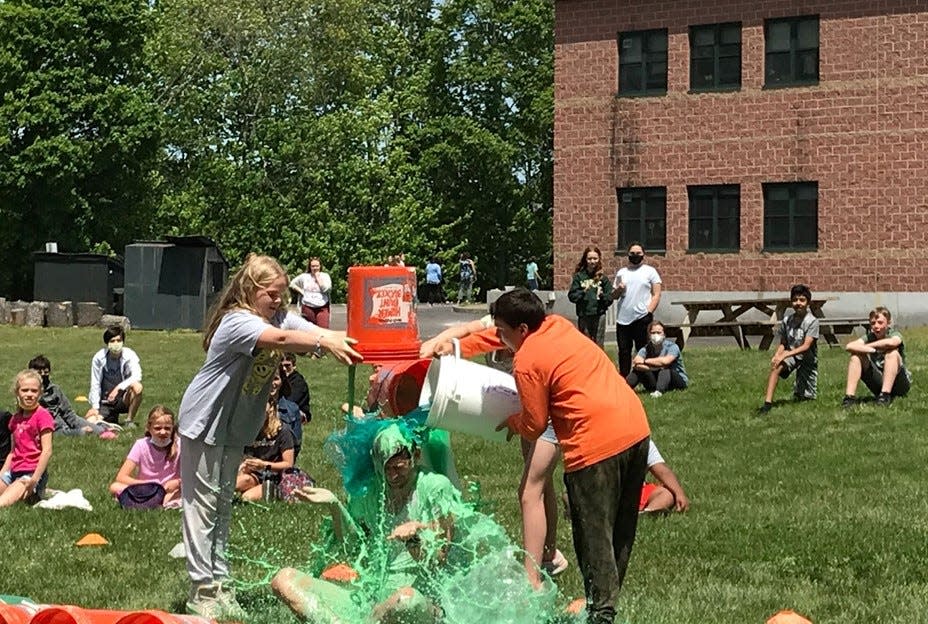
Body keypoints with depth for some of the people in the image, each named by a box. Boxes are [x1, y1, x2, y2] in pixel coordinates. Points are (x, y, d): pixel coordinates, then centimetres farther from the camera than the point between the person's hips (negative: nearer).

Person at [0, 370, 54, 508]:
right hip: (15, 471, 9)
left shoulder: (42, 415, -8)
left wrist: (35, 479, -20)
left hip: (33, 472, -9)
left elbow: (47, 450, -15)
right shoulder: (16, 419, 15)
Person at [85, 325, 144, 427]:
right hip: (104, 402, 2)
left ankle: (129, 420, -11)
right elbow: (95, 384, -2)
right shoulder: (98, 358, -7)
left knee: (137, 387, -32)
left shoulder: (130, 355, -11)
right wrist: (95, 407, -9)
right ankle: (112, 419, 13)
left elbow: (137, 376, -27)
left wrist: (118, 388, -36)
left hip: (123, 401, -1)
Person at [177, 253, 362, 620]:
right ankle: (202, 589, 0)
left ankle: (220, 583, 17)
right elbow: (281, 339, -42)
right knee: (202, 503, -3)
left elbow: (316, 332, -16)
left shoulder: (281, 317, -1)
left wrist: (347, 342, -35)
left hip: (236, 426, 8)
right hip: (205, 422, -8)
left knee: (224, 503, 12)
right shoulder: (236, 322, -24)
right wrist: (326, 344, -53)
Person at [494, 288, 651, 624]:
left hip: (597, 445, -9)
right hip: (636, 427, 9)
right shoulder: (559, 324, 13)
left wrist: (510, 423, 18)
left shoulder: (527, 363, -11)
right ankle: (609, 596, 33)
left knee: (594, 536, 4)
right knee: (621, 530, 20)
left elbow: (534, 426, -3)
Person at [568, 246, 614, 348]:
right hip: (583, 316, 0)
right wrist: (583, 292, -17)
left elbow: (610, 298, 3)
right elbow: (571, 296, -2)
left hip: (599, 316, 0)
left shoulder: (603, 277, 4)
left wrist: (602, 295, -16)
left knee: (599, 346, 6)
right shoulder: (579, 276, 2)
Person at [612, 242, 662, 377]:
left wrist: (649, 312, -11)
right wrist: (618, 290, -6)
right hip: (622, 319, 4)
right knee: (623, 352, 6)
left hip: (641, 319, -4)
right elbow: (613, 296, 17)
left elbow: (656, 295, 0)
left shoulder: (650, 271, 6)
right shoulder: (621, 272, 16)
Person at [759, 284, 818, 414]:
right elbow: (783, 343, 2)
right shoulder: (787, 320, -3)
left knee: (803, 398, 2)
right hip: (790, 355, 2)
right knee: (775, 366, -32)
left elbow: (806, 346, -24)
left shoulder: (812, 321, -16)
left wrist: (786, 354, -32)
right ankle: (767, 402, -31)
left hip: (807, 359, -2)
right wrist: (777, 355, -20)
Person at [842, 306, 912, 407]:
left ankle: (885, 395, -35)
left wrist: (867, 346, -22)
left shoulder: (894, 334, -10)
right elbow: (849, 346, -19)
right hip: (878, 383, 4)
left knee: (892, 352, -28)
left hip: (899, 384, -4)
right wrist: (871, 350, -33)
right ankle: (849, 396, -22)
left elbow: (891, 342, -38)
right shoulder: (869, 337, -1)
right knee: (856, 356, -12)